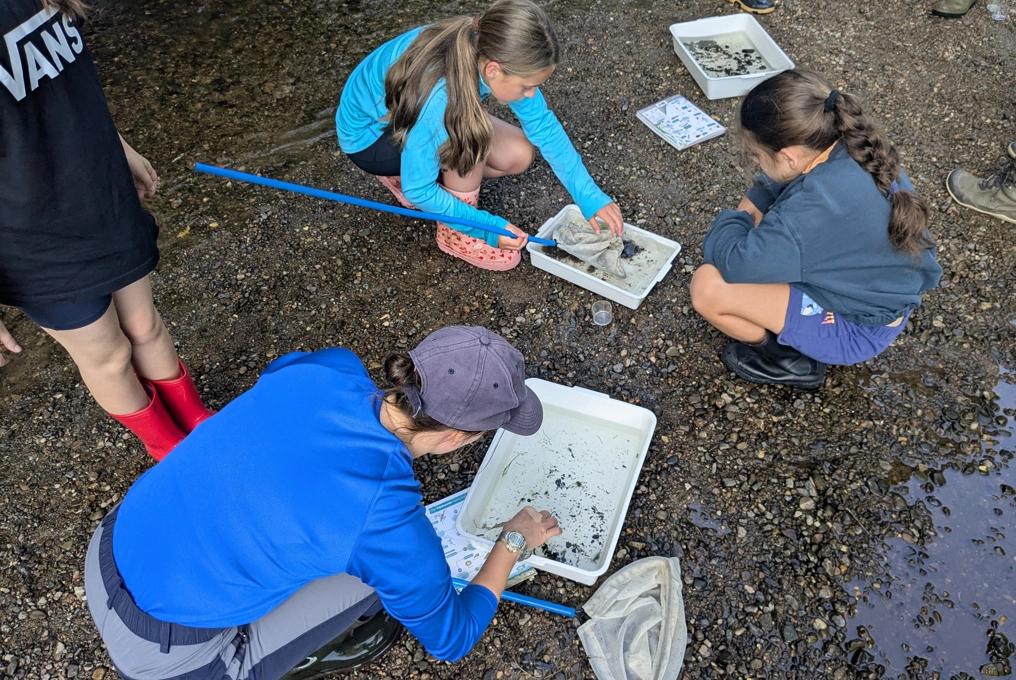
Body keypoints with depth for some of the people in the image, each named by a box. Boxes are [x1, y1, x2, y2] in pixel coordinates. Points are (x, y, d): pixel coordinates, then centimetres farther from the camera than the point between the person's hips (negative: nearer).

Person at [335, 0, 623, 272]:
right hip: (369, 135, -6)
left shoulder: (491, 52, -23)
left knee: (518, 156, -4)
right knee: (473, 138, -31)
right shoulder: (435, 101, -41)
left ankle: (405, 172, 11)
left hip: (410, 111, 7)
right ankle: (455, 233, -6)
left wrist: (590, 196, -14)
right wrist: (488, 227, -25)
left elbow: (544, 126, -13)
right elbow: (417, 192, -28)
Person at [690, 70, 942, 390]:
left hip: (857, 331, -9)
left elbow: (737, 264, -30)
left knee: (707, 286, -22)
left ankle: (789, 360, 4)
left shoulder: (816, 206, -36)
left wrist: (730, 222, -11)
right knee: (759, 206, 10)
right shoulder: (852, 148, -10)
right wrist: (747, 212, -5)